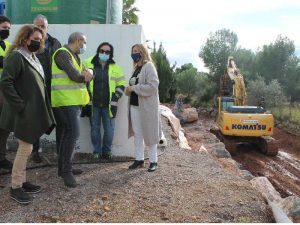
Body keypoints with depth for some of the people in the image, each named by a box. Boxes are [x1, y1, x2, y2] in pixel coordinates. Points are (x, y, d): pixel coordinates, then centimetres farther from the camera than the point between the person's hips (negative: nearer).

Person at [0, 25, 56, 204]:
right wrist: (20, 106, -20)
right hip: (25, 113, -9)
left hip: (33, 111, 9)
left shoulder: (32, 57, 13)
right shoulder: (16, 56, -14)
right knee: (25, 148, -2)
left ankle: (22, 181, 28)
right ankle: (15, 188, 12)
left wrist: (37, 107, 12)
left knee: (26, 148, 15)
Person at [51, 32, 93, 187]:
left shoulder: (75, 56, 20)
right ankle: (66, 170, -7)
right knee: (73, 133, -14)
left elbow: (83, 76, 14)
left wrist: (88, 74, -9)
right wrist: (84, 76, 0)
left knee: (67, 134, 12)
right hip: (66, 100, -10)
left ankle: (64, 167, 20)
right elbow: (75, 76, -21)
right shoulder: (62, 54, -11)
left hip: (74, 101, 10)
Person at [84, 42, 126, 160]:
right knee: (95, 128, 7)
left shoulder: (115, 67, 5)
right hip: (93, 104, 0)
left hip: (108, 104, 0)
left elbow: (122, 84, 7)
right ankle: (97, 151, 21)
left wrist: (115, 97, -4)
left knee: (109, 129, 4)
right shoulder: (89, 64, 3)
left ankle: (107, 151, 22)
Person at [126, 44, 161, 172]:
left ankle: (153, 161, 12)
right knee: (137, 134, 10)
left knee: (150, 133, 1)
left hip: (147, 106, -8)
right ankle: (139, 159, 20)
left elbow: (153, 86, -20)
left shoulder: (149, 66, -9)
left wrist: (134, 88, -18)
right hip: (134, 105, 8)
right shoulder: (136, 68, 15)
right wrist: (129, 89, 2)